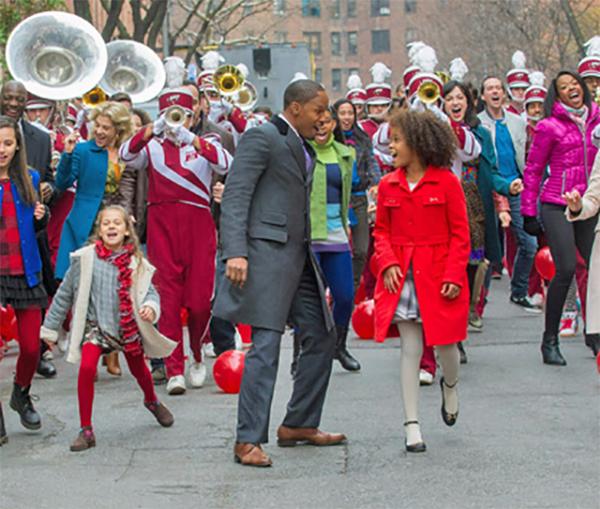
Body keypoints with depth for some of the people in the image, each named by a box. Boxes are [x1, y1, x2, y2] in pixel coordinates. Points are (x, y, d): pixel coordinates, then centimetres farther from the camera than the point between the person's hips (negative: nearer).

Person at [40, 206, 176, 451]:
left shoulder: (136, 262, -7)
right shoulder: (85, 258, -10)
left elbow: (150, 291, -1)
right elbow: (64, 294, -1)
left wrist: (151, 307, -25)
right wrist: (50, 328, 3)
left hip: (129, 325, 2)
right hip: (95, 324, -2)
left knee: (138, 369, 19)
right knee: (86, 368, -23)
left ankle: (152, 401, 55)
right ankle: (86, 430, -12)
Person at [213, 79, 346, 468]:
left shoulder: (304, 148, 20)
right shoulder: (262, 138, -8)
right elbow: (235, 196, -15)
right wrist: (235, 252, -24)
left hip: (299, 254, 10)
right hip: (268, 251, -9)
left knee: (322, 337, 12)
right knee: (266, 345, -11)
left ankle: (299, 424, 23)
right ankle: (249, 440, -6)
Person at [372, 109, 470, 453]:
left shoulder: (446, 182, -5)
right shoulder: (388, 185, 6)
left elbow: (460, 234, -4)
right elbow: (382, 231, 11)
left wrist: (454, 276, -13)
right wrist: (387, 263, -6)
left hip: (438, 276, -2)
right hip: (402, 277, 2)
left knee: (445, 344, 6)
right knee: (410, 349, 1)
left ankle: (450, 386, 42)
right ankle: (412, 426, 5)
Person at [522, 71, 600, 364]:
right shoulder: (550, 126, -3)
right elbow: (533, 170, 0)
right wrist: (529, 211, -2)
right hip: (556, 205, -5)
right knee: (566, 269, -14)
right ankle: (550, 340, -2)